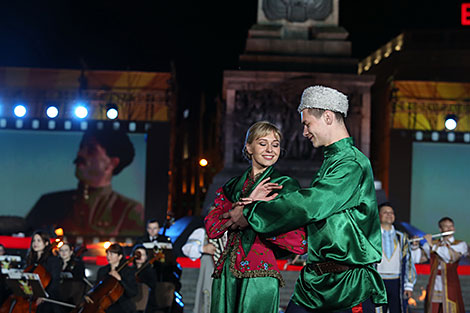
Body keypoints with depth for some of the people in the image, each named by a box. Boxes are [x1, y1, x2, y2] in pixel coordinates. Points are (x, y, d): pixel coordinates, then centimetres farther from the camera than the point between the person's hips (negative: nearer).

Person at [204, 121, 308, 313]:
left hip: (260, 276, -4)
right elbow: (212, 229, 0)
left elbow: (301, 243, -5)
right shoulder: (231, 188, 16)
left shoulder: (286, 186, 4)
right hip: (226, 275, 4)